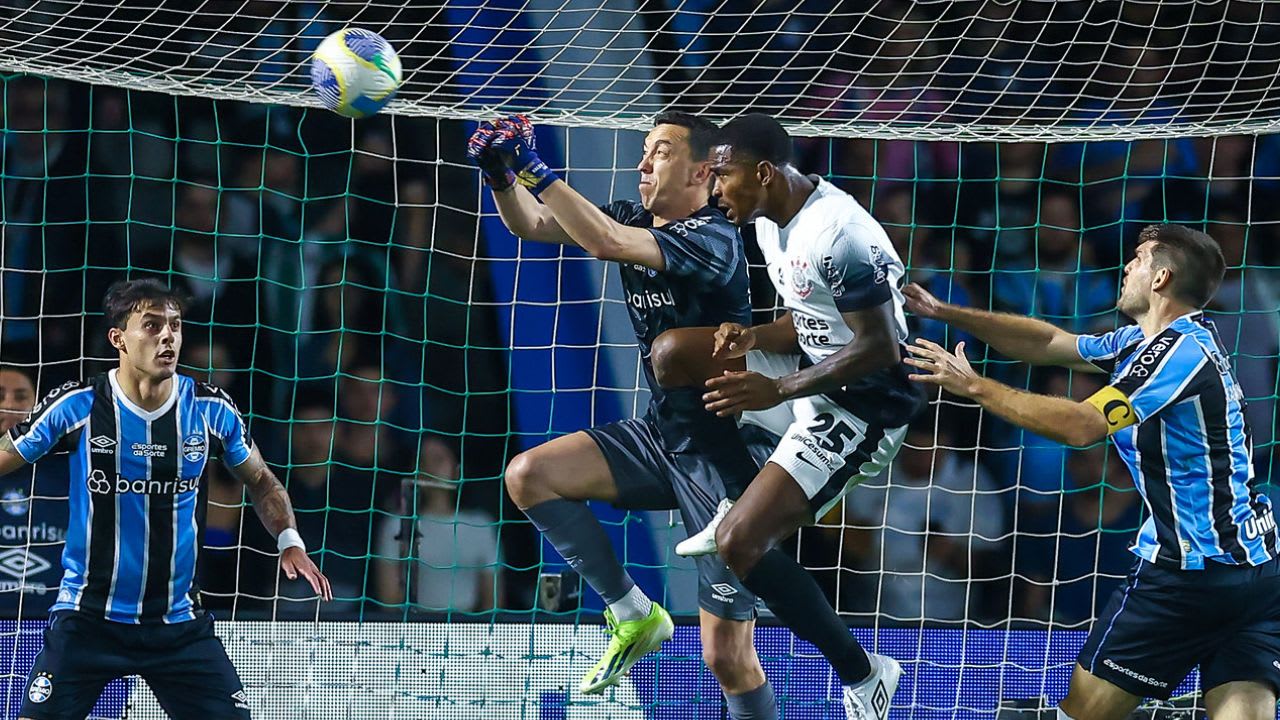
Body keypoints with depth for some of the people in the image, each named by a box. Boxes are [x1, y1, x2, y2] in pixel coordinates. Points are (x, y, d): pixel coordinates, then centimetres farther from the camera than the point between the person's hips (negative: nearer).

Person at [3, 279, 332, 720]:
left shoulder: (212, 410, -1)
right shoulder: (77, 406, -8)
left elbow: (261, 483, 15)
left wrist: (289, 541, -1)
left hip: (179, 623, 2)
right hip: (87, 615, -2)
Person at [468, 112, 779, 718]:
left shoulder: (713, 239, -20)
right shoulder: (635, 217, 4)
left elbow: (606, 242, -34)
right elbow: (531, 225, 1)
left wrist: (535, 169, -30)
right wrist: (500, 173, -18)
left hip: (723, 456, -8)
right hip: (659, 435, 8)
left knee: (727, 658, -8)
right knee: (528, 476, -10)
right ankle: (632, 614, 2)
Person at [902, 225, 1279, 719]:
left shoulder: (1181, 350, -13)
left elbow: (1082, 425, -22)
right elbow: (1049, 344, 22)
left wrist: (973, 386, -16)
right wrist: (944, 313, 22)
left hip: (1193, 568, -9)